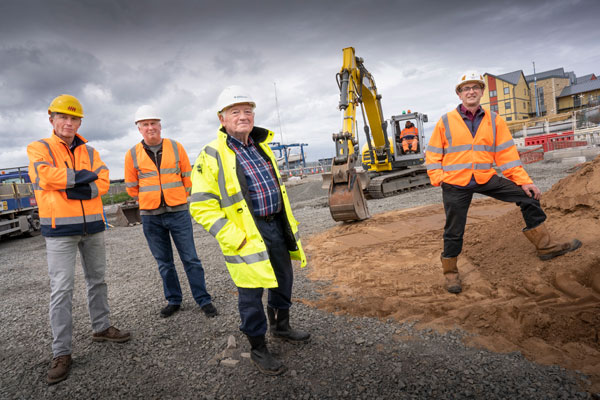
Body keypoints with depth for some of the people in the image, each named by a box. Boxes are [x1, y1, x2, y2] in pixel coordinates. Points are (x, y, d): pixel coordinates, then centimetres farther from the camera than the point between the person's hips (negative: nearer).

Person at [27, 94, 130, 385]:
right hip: (59, 229, -4)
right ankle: (61, 354, 5)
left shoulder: (89, 151, 11)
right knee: (61, 290, -4)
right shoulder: (39, 148, 1)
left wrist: (83, 190, -19)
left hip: (92, 226, 5)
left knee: (97, 280, 15)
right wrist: (82, 176, -11)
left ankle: (101, 327, 32)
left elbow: (104, 181, -2)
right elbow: (43, 176, -19)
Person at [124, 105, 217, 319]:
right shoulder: (133, 154, 1)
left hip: (178, 212, -1)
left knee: (190, 259, 2)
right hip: (150, 217, 1)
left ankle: (204, 300, 12)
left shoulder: (176, 147, 1)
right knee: (164, 262, 12)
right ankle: (173, 300, 26)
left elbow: (188, 177, 9)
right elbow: (131, 186, 12)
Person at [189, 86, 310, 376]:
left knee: (284, 281, 21)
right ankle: (258, 349, 25)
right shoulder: (212, 155, -12)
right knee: (251, 294, 4)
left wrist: (289, 223, 20)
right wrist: (233, 239, -20)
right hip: (247, 234, -7)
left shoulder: (261, 147, 12)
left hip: (276, 225, 8)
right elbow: (201, 205, -15)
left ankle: (281, 326, 45)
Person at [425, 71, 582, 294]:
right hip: (455, 184, -3)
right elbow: (432, 155, 1)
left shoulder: (494, 121, 5)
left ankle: (545, 246, 18)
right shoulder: (446, 121, -2)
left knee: (528, 197, 0)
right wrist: (438, 179, -10)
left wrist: (523, 181, -1)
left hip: (486, 178, 3)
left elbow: (507, 154, 4)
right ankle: (450, 272, 23)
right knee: (454, 231, 3)